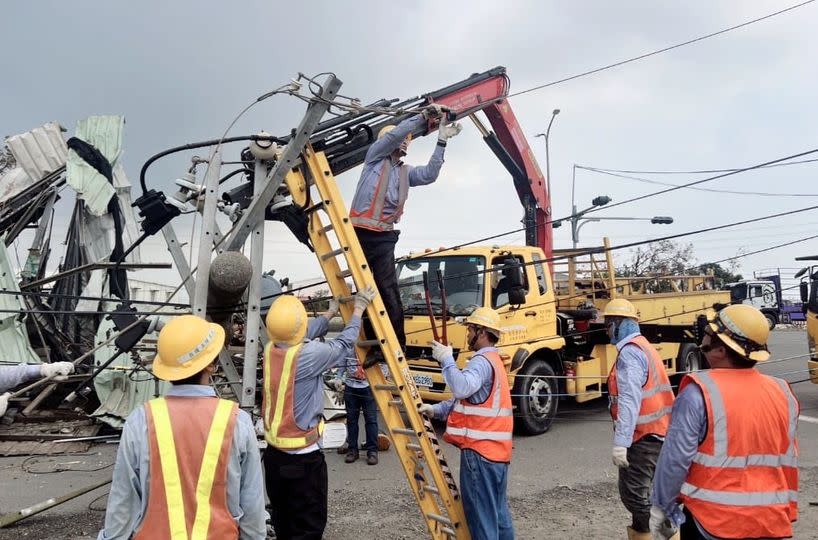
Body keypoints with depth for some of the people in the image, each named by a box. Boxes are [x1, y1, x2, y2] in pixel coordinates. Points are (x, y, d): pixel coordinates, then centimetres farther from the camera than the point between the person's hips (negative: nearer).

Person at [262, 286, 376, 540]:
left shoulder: (270, 349, -4)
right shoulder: (308, 355, -23)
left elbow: (303, 336, 12)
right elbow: (343, 344, -8)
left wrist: (331, 312, 25)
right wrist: (358, 308, 4)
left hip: (273, 452, 8)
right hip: (302, 457, -7)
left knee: (282, 519, 20)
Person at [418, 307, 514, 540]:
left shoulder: (482, 361, -14)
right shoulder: (494, 361, 18)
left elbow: (462, 388, -33)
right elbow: (465, 399, 16)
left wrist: (446, 359, -20)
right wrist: (436, 409, 3)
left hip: (479, 449, -10)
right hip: (497, 449, 10)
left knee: (481, 513, -2)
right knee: (498, 511, 16)